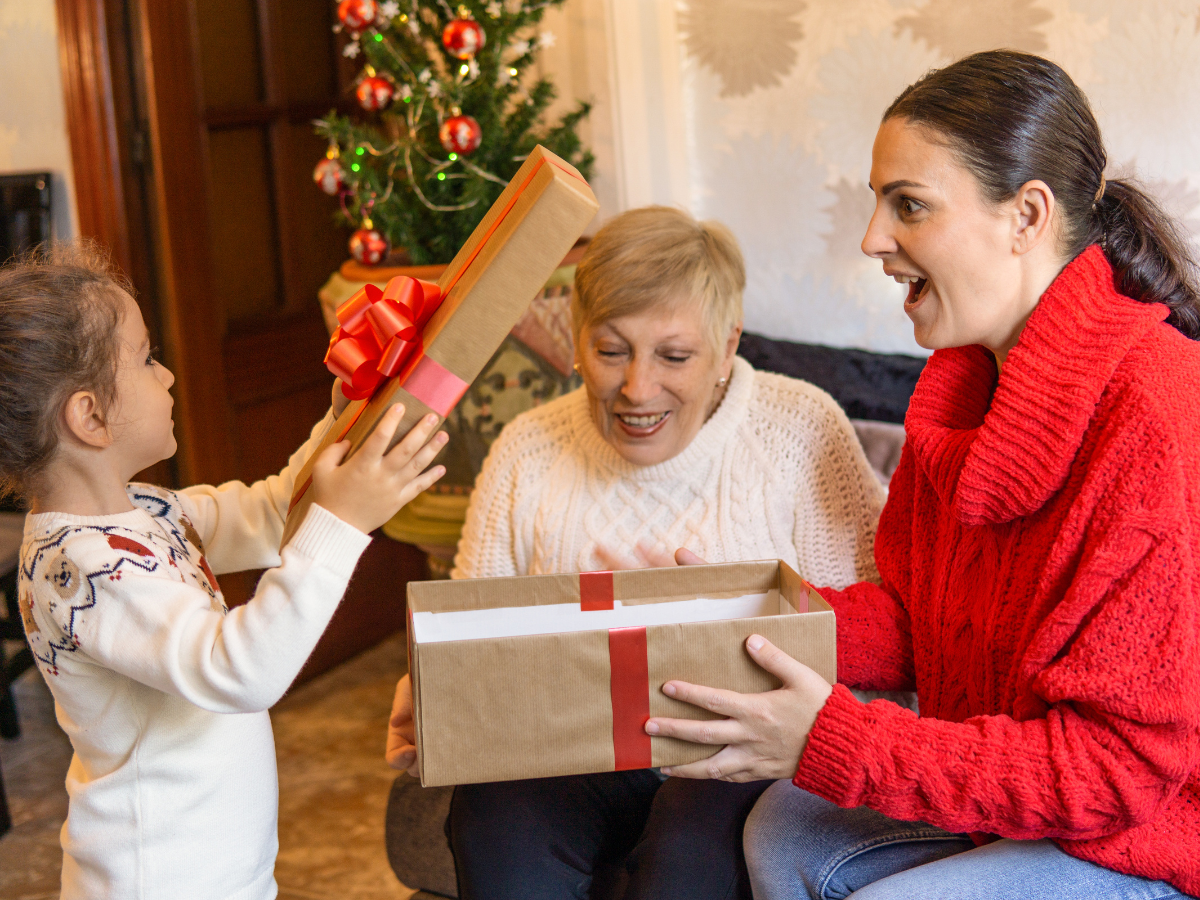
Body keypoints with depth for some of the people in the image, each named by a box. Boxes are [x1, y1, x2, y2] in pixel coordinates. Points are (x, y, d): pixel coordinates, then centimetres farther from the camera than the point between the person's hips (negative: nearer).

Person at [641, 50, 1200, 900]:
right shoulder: (966, 379, 0)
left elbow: (1122, 760, -27)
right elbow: (915, 618, 6)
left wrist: (836, 743, -30)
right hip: (1012, 782, 8)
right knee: (787, 829, 0)